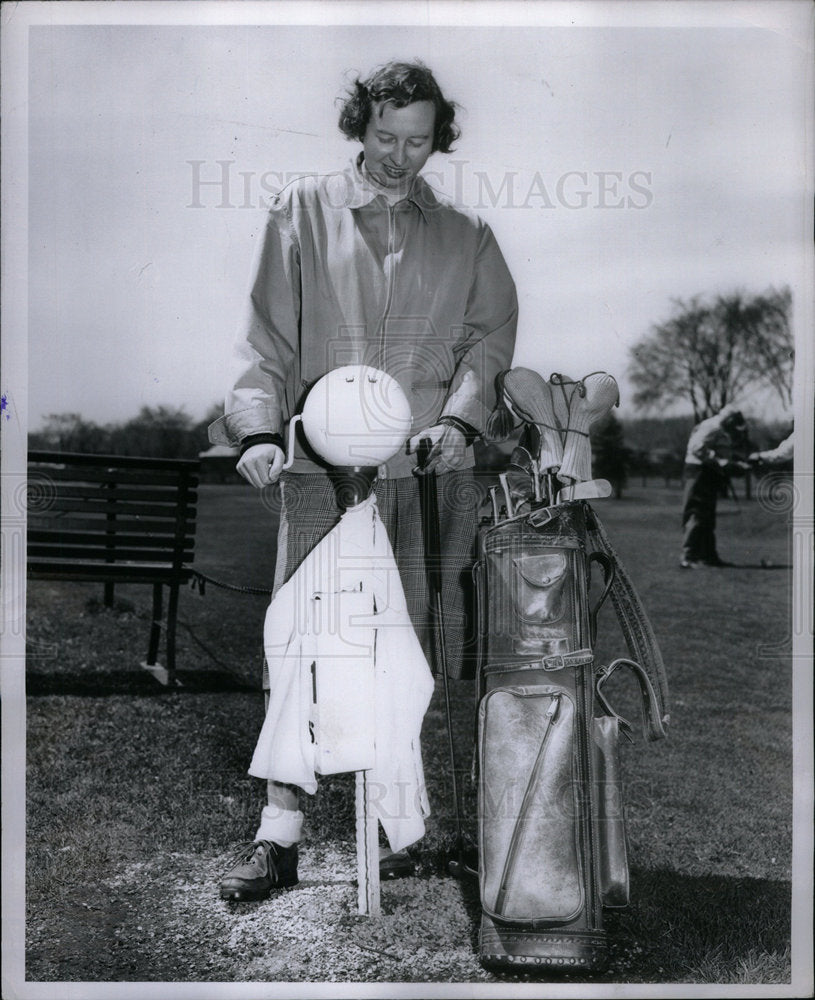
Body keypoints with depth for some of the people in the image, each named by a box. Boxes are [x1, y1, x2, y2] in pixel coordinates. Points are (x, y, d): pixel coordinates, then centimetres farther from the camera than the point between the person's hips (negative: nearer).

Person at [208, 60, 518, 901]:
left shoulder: (466, 235, 18)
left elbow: (492, 332, 7)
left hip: (431, 467, 2)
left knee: (414, 651, 2)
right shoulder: (304, 210, 13)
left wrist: (461, 418, -11)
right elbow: (266, 331, 6)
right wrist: (258, 426, -9)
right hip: (322, 463, -1)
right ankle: (279, 836, 1)